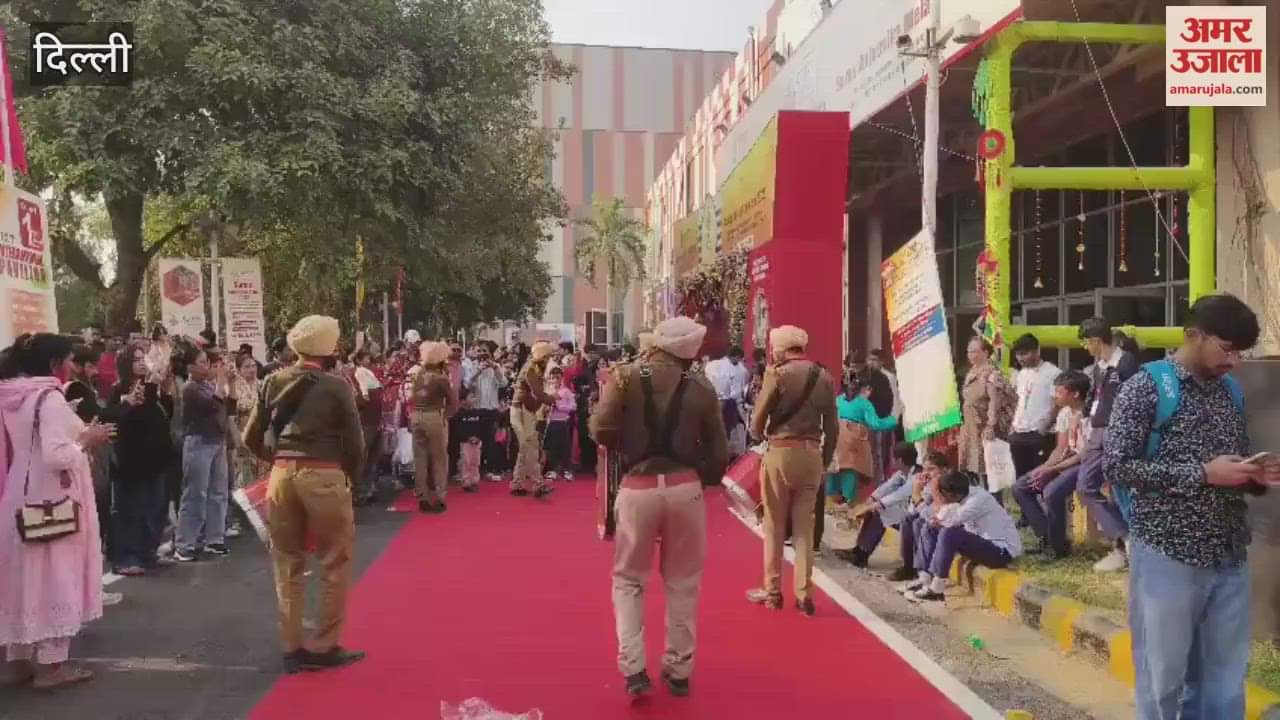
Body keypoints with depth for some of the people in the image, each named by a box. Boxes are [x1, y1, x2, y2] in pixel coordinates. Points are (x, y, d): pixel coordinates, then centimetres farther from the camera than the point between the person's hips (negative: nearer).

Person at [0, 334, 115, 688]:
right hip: (50, 501, -8)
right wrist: (87, 440, -11)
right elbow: (56, 455, -26)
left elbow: (33, 445, 15)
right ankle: (50, 663, 7)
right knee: (54, 577, 1)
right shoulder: (49, 397, -18)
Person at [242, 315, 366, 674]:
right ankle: (325, 647, 13)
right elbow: (354, 444, -5)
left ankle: (292, 648, 21)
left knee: (288, 565, 15)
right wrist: (349, 477, 11)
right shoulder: (336, 386, -7)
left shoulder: (274, 382, 5)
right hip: (324, 477, -4)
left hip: (282, 475, 5)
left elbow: (251, 438, 9)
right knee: (334, 565, 9)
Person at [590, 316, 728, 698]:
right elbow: (718, 454, 3)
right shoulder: (701, 389, 2)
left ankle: (633, 667, 5)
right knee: (682, 583, 14)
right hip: (685, 488, 1)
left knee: (628, 579, 14)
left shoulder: (625, 376, -2)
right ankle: (678, 670, 22)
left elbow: (601, 430, -11)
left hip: (637, 487, -1)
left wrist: (627, 449, 8)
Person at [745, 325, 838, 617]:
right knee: (804, 525, 9)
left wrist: (758, 434, 14)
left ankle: (772, 591, 14)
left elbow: (758, 418, -8)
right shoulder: (825, 377, 6)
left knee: (774, 525, 7)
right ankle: (804, 594, 10)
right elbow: (832, 426, 6)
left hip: (781, 451, -4)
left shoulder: (777, 373, -8)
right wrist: (826, 459, 14)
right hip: (812, 454, 4)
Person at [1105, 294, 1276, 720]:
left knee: (1225, 681, 13)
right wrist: (1202, 473, -18)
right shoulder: (1147, 386, -7)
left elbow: (1233, 467, 21)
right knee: (1163, 678, 6)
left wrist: (1255, 476, -2)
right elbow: (1116, 466, -14)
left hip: (1229, 557, 6)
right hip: (1167, 555, -6)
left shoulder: (1231, 390, 12)